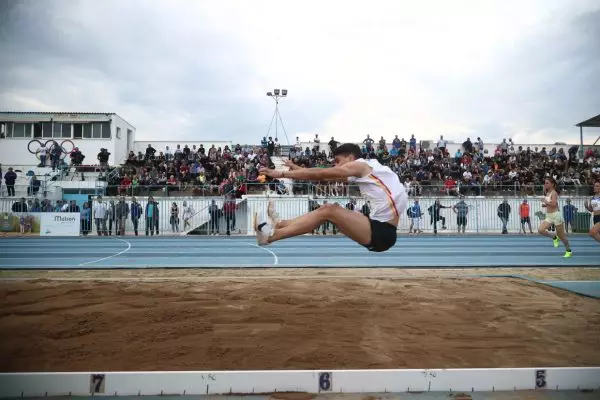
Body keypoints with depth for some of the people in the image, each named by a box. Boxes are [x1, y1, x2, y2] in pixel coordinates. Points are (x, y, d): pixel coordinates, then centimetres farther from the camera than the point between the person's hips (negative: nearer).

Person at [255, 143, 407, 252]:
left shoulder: (360, 164, -5)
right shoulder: (366, 169, 19)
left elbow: (320, 174, -5)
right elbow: (325, 177, 21)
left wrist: (281, 174, 0)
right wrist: (298, 169, 20)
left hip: (382, 232, -9)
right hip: (382, 228, 9)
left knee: (328, 211, -10)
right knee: (328, 209, 8)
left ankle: (271, 235, -6)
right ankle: (279, 224, 11)